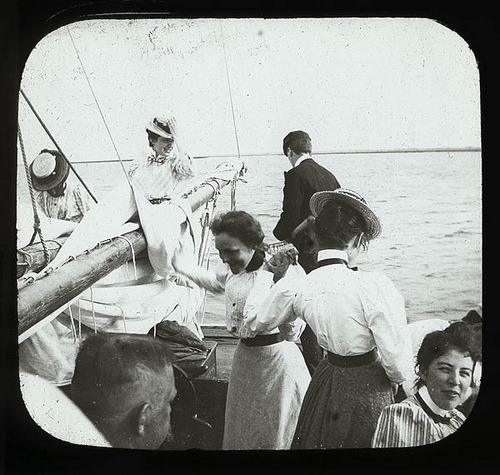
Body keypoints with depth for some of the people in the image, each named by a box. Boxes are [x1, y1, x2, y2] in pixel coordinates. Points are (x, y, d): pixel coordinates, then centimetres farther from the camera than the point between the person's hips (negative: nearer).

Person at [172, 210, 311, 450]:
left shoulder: (289, 273, -25)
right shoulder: (235, 269, -4)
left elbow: (291, 333, -32)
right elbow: (216, 282, 21)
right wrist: (178, 266, 18)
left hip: (278, 360, -7)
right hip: (244, 357, 7)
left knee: (274, 434, 13)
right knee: (241, 433, 23)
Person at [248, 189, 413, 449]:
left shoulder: (295, 289, -13)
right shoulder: (374, 286, -28)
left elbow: (255, 324, 8)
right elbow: (398, 364, -22)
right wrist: (396, 379, 2)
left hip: (327, 379, 4)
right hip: (369, 390, -4)